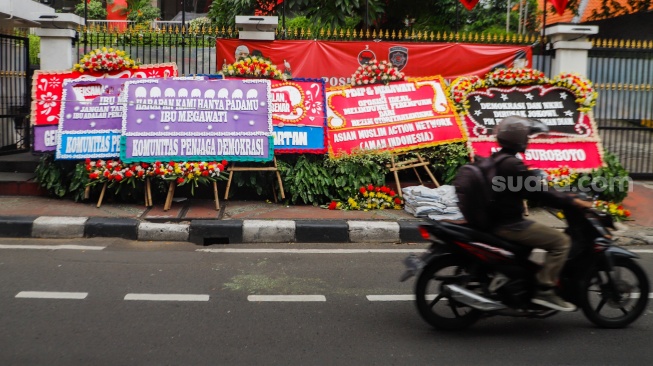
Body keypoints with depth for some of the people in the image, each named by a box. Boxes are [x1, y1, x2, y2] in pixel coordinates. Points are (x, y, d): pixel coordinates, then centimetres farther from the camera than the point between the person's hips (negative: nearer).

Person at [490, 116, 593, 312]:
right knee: (561, 241, -9)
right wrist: (572, 201, -15)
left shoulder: (496, 160, 12)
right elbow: (538, 191, -22)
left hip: (498, 221, 11)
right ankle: (545, 290, -9)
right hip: (509, 225, -11)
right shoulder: (512, 165, -20)